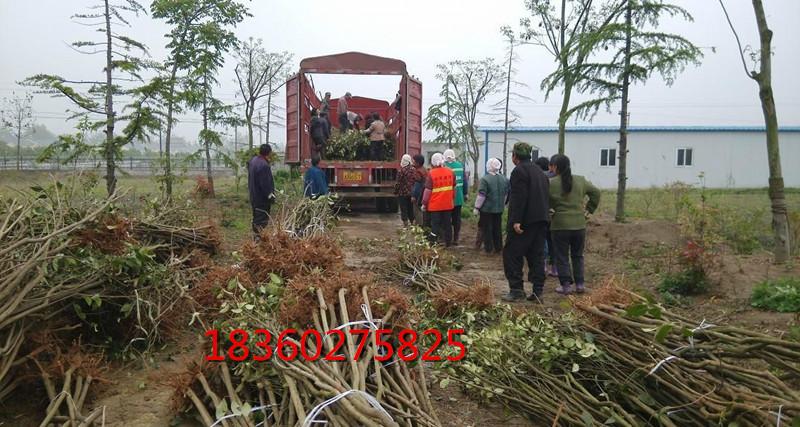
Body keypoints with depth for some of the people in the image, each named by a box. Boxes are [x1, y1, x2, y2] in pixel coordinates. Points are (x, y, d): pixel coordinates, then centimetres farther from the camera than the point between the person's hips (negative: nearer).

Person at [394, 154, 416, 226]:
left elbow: (399, 183, -12)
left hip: (402, 193, -5)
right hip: (412, 193, 5)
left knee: (404, 209, 3)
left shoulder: (402, 171, -15)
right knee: (411, 209, 15)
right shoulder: (414, 170, 0)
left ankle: (405, 224, 4)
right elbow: (416, 180, 6)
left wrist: (396, 192, -1)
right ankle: (412, 223, 20)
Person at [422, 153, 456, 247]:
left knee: (435, 225, 4)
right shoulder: (450, 172, 1)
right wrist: (453, 201, 22)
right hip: (448, 204, 4)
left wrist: (424, 203, -3)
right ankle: (448, 242, 21)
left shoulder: (431, 173, -13)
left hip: (435, 205, -4)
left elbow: (428, 190, -11)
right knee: (447, 224, 13)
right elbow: (454, 188, 11)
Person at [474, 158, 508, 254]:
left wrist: (477, 207, -10)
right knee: (497, 229, 14)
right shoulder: (504, 179, 2)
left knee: (487, 229, 4)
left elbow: (481, 195, -17)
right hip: (499, 208, 5)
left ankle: (488, 248, 7)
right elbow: (507, 193, 10)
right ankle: (498, 248, 18)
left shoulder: (485, 179, -17)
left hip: (487, 209, -5)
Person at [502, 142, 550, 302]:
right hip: (541, 219, 9)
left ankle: (516, 289, -1)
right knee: (536, 256, 11)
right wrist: (545, 214, 21)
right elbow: (546, 195, 19)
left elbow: (519, 197, -20)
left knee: (511, 254, 0)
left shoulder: (519, 171, -10)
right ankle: (538, 291, 12)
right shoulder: (539, 171, 18)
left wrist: (516, 220, -22)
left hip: (525, 221, -9)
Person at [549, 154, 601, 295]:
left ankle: (566, 285, 6)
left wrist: (550, 211, 7)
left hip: (560, 225, -4)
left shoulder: (551, 183, -11)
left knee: (562, 257, 6)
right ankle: (580, 284, 18)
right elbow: (596, 193, 12)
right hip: (579, 225, 4)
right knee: (578, 255, 17)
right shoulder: (581, 181, 4)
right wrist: (589, 209, 16)